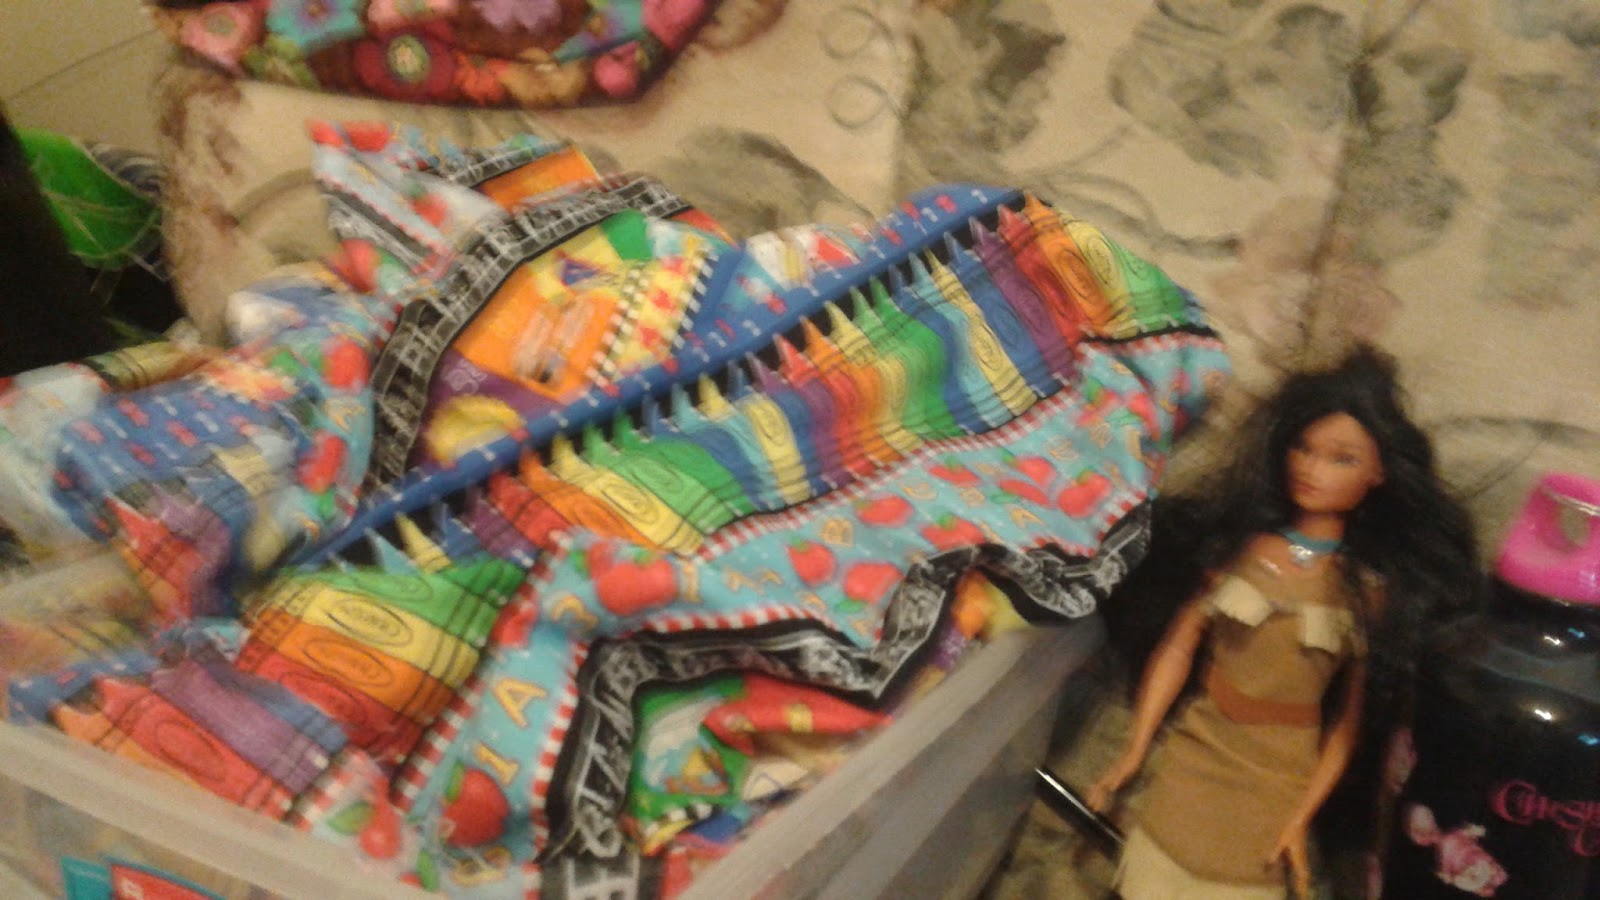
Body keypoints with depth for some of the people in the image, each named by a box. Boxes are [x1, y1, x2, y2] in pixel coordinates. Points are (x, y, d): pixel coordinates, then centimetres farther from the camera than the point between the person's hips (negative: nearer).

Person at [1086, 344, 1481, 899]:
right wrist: (1134, 752, -4)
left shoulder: (1371, 588, -9)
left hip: (1281, 776, -1)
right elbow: (1178, 646, -4)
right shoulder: (1239, 541, -6)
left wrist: (1302, 819, -11)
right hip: (1195, 748, 2)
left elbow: (1351, 717, -8)